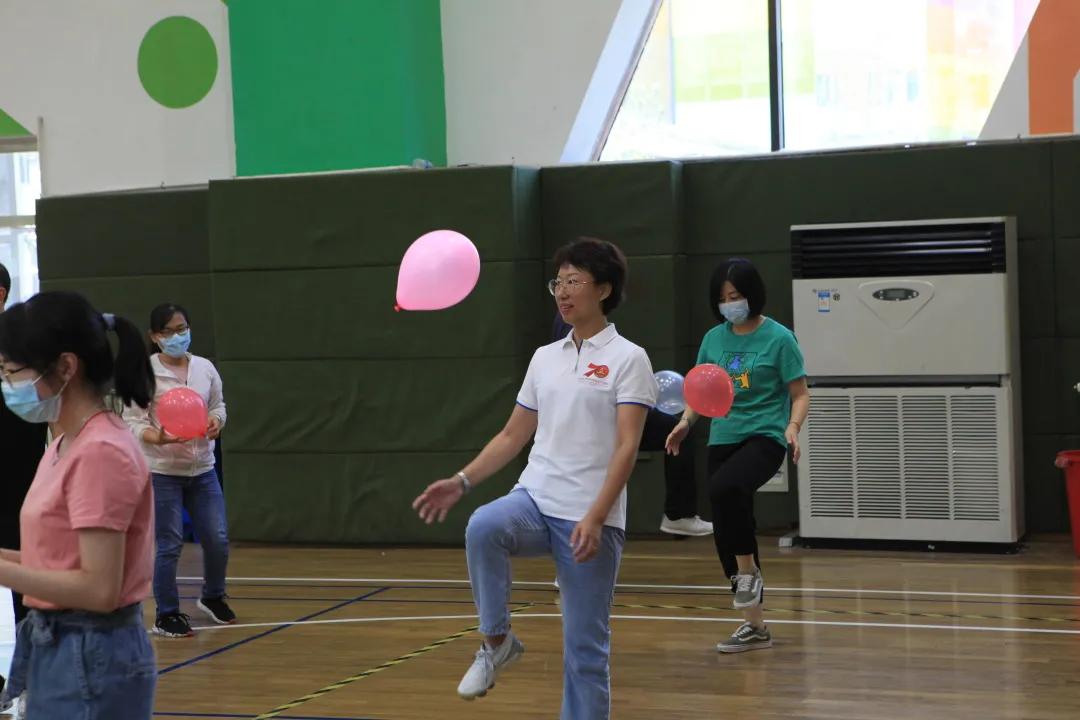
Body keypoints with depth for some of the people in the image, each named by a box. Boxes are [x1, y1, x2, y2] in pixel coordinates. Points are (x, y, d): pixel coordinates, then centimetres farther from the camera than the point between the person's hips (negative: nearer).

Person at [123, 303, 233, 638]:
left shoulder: (205, 368, 5)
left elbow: (218, 406, 16)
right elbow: (132, 422, -9)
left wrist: (216, 422, -7)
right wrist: (159, 438, -28)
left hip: (202, 469, 4)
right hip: (162, 471, -4)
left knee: (218, 539, 6)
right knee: (170, 545, -2)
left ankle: (212, 597, 31)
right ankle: (166, 615, 13)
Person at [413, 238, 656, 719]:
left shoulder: (628, 359, -3)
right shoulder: (544, 358, 14)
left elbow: (627, 448, -11)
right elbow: (513, 436, 19)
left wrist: (594, 518, -22)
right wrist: (462, 482, 5)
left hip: (591, 520, -4)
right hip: (534, 500, 4)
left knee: (585, 648, -1)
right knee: (483, 527, -30)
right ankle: (497, 641, -12)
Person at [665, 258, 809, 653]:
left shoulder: (778, 338, -4)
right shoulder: (713, 339, 9)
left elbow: (800, 394, -3)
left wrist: (793, 426, -21)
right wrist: (686, 421, -1)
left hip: (765, 437, -6)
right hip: (723, 439, 6)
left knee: (724, 487, -35)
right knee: (726, 535, 6)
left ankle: (748, 572, -13)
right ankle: (754, 625, 19)